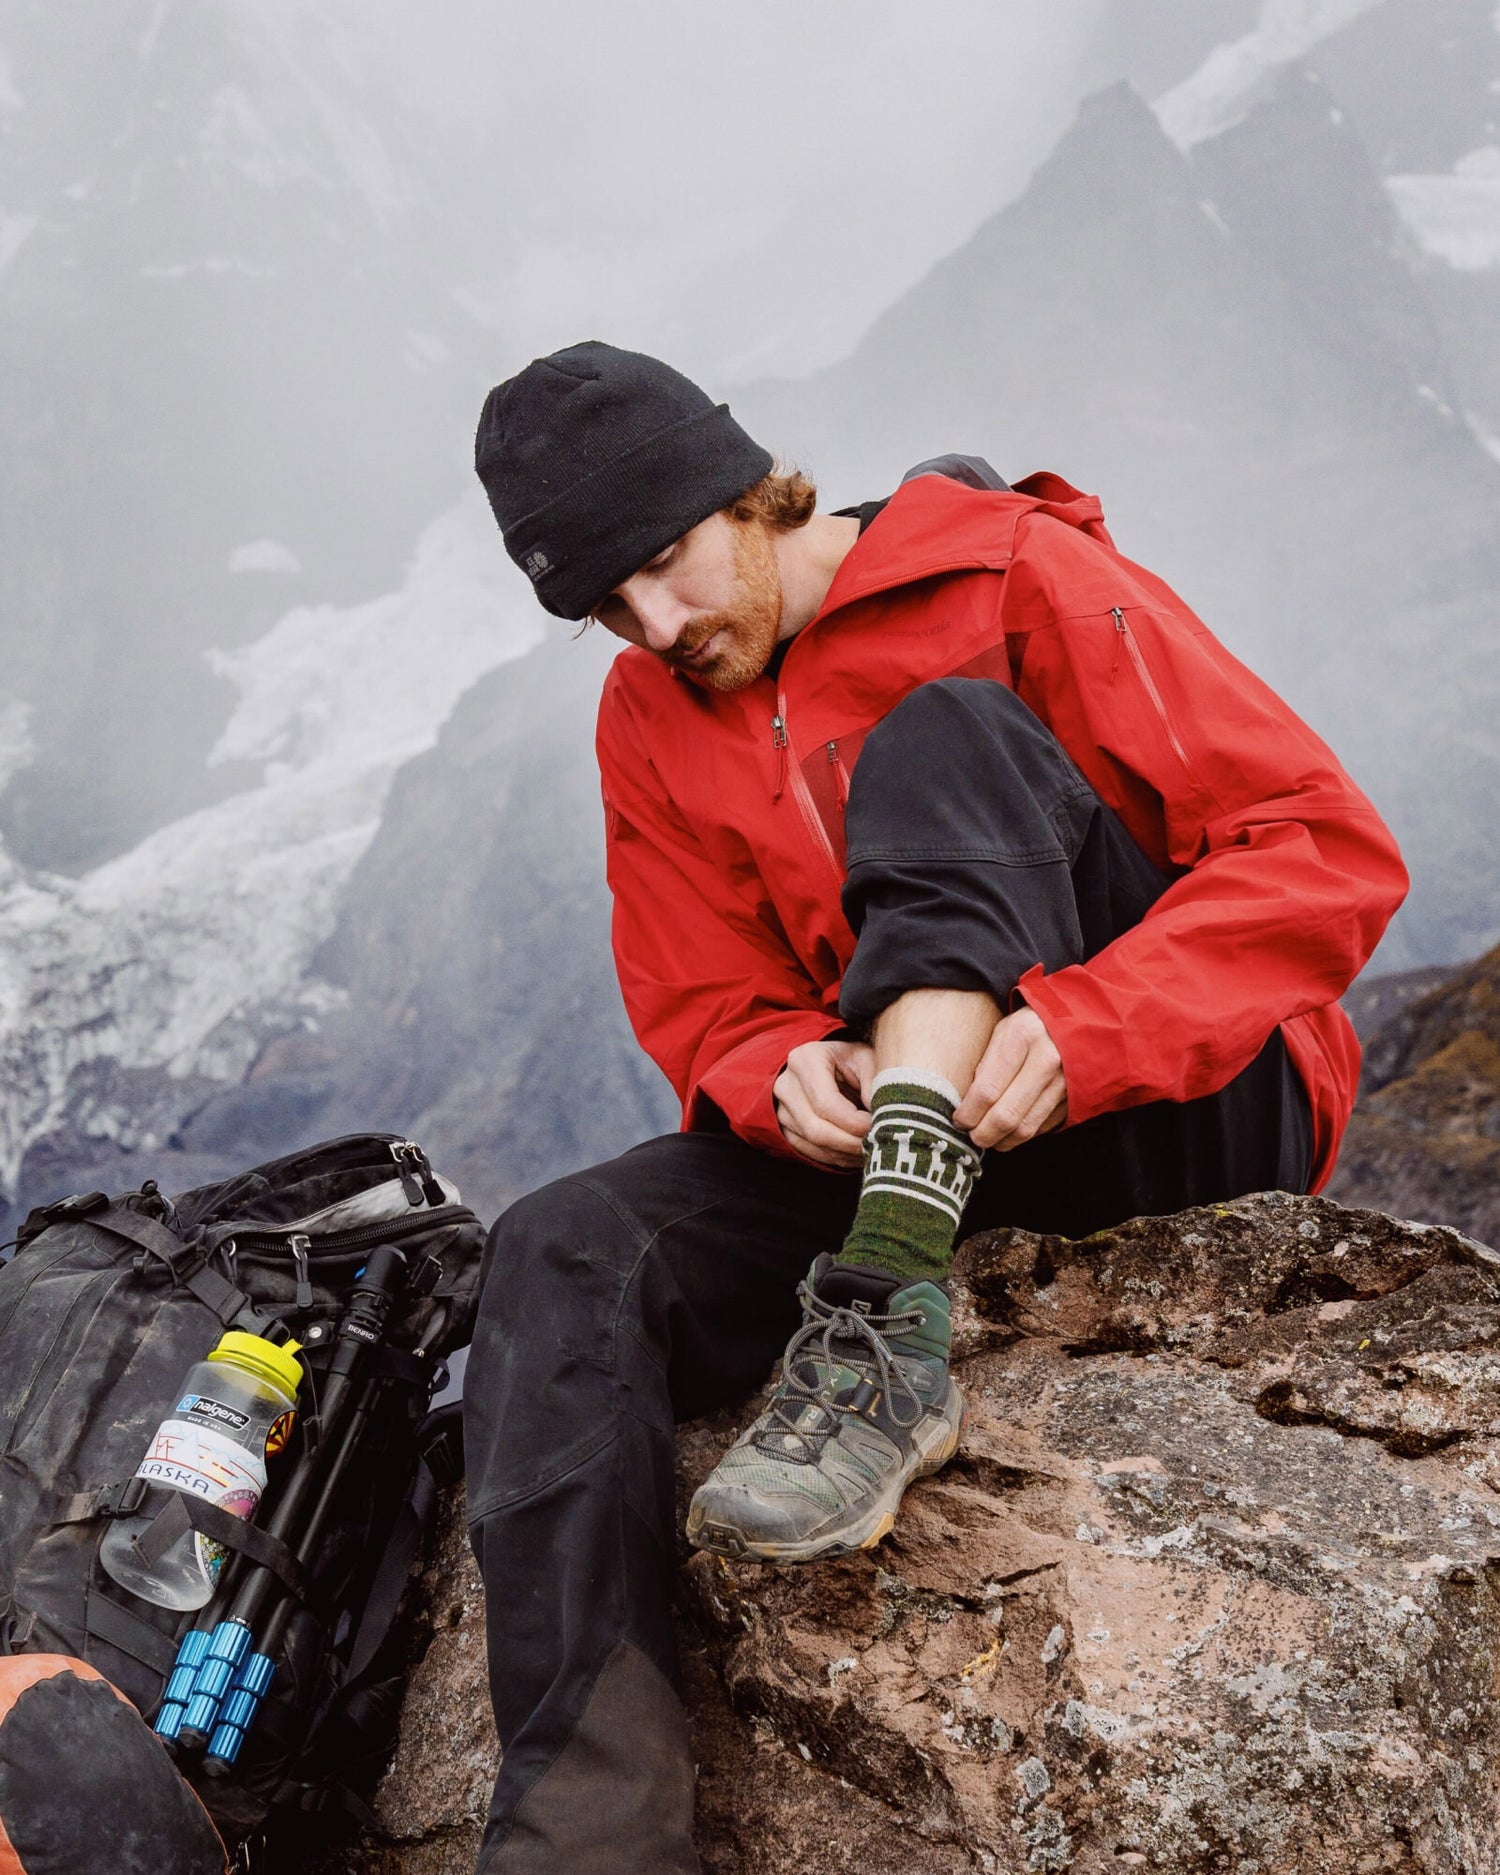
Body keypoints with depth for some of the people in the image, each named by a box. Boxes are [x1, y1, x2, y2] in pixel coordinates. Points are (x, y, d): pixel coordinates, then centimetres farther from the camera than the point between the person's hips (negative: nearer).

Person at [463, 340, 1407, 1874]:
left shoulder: (1013, 577, -8)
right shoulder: (649, 724, 9)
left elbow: (1330, 846, -14)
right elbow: (707, 1014, 9)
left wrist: (1076, 1028, -31)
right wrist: (785, 1073, -18)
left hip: (1198, 1101, -4)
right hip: (906, 1141, 5)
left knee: (945, 734, -27)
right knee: (566, 1257, -21)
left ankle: (884, 1339, -37)